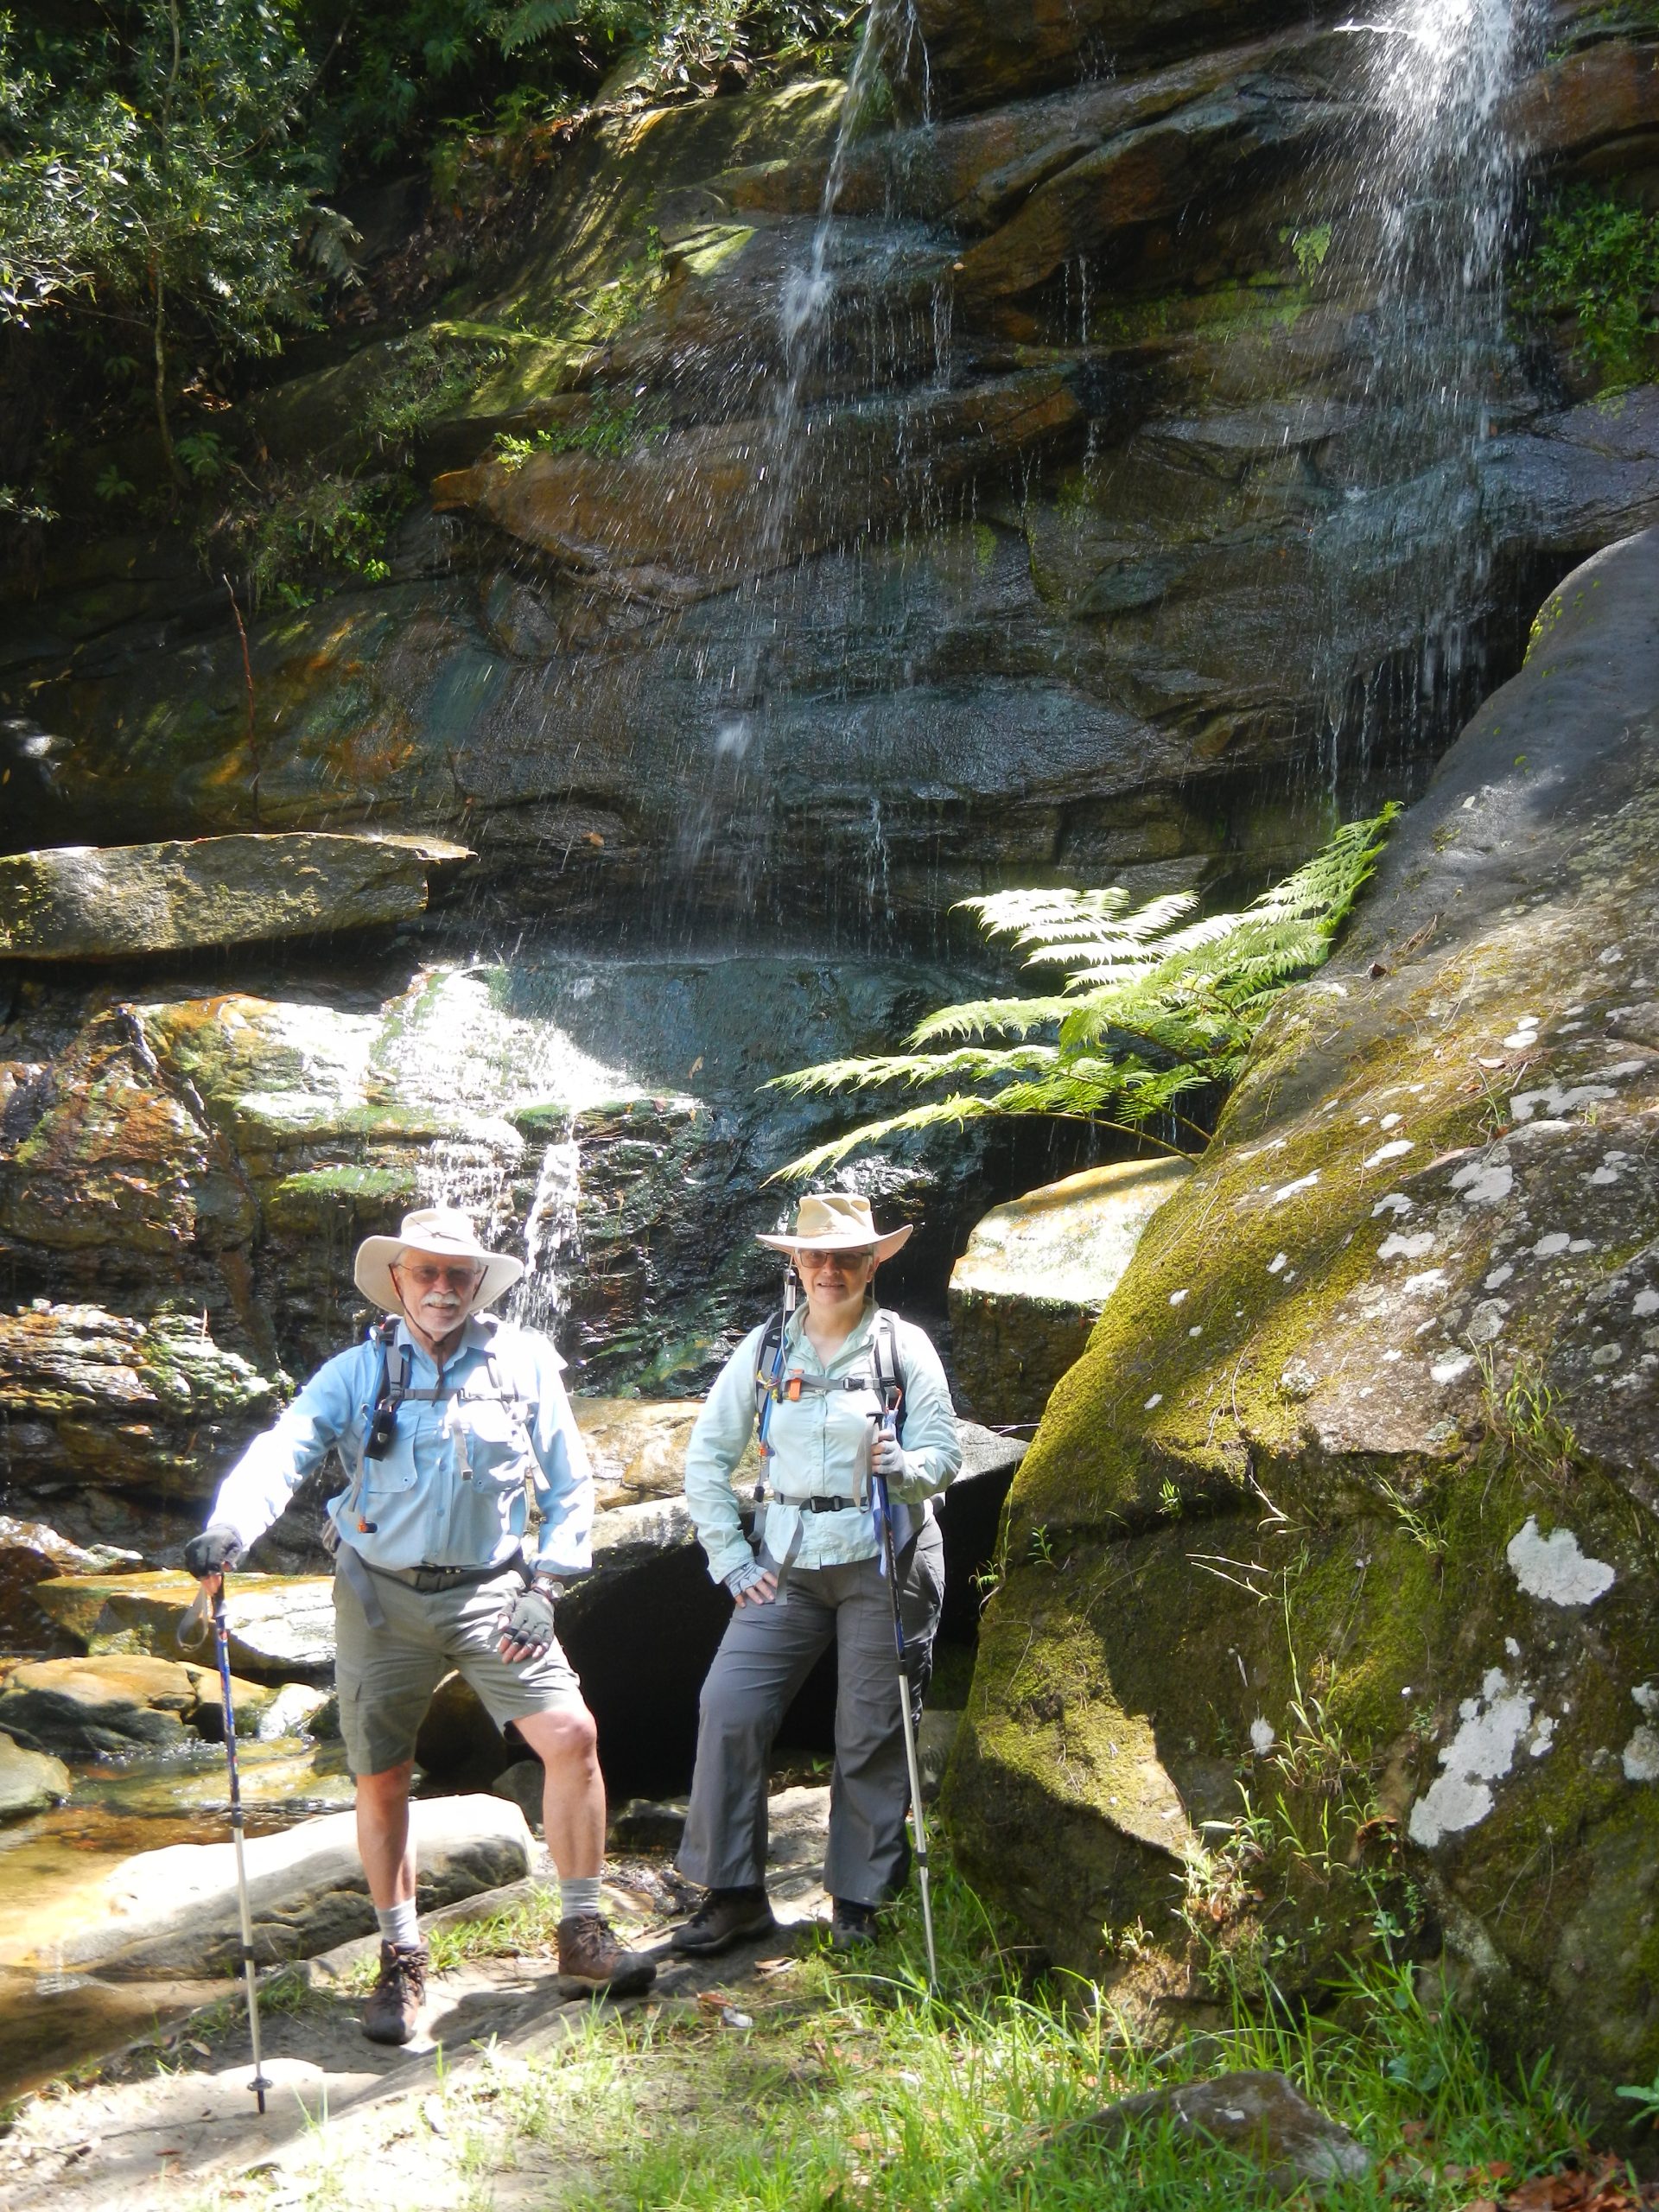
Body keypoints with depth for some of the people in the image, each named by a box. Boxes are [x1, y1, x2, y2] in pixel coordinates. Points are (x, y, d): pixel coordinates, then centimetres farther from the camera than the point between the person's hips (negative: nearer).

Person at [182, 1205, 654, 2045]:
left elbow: (570, 1483, 6)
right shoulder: (356, 1372, -2)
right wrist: (228, 1530, -36)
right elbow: (284, 1449, -17)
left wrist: (545, 1584, -4)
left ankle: (581, 1932, 3)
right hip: (381, 1597, 0)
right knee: (381, 1781, 5)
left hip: (490, 1591, 0)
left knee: (571, 1734, -14)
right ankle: (401, 1961, 24)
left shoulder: (523, 1363, 0)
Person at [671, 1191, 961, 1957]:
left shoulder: (904, 1346, -1)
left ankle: (857, 1901, 16)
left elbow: (944, 1457, -2)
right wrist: (730, 1559, 1)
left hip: (884, 1562, -2)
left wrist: (901, 1464, -25)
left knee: (871, 1733, 1)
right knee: (727, 1709, -9)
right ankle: (732, 1894, 2)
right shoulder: (765, 1348, 5)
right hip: (788, 1563, 2)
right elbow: (707, 1455, 8)